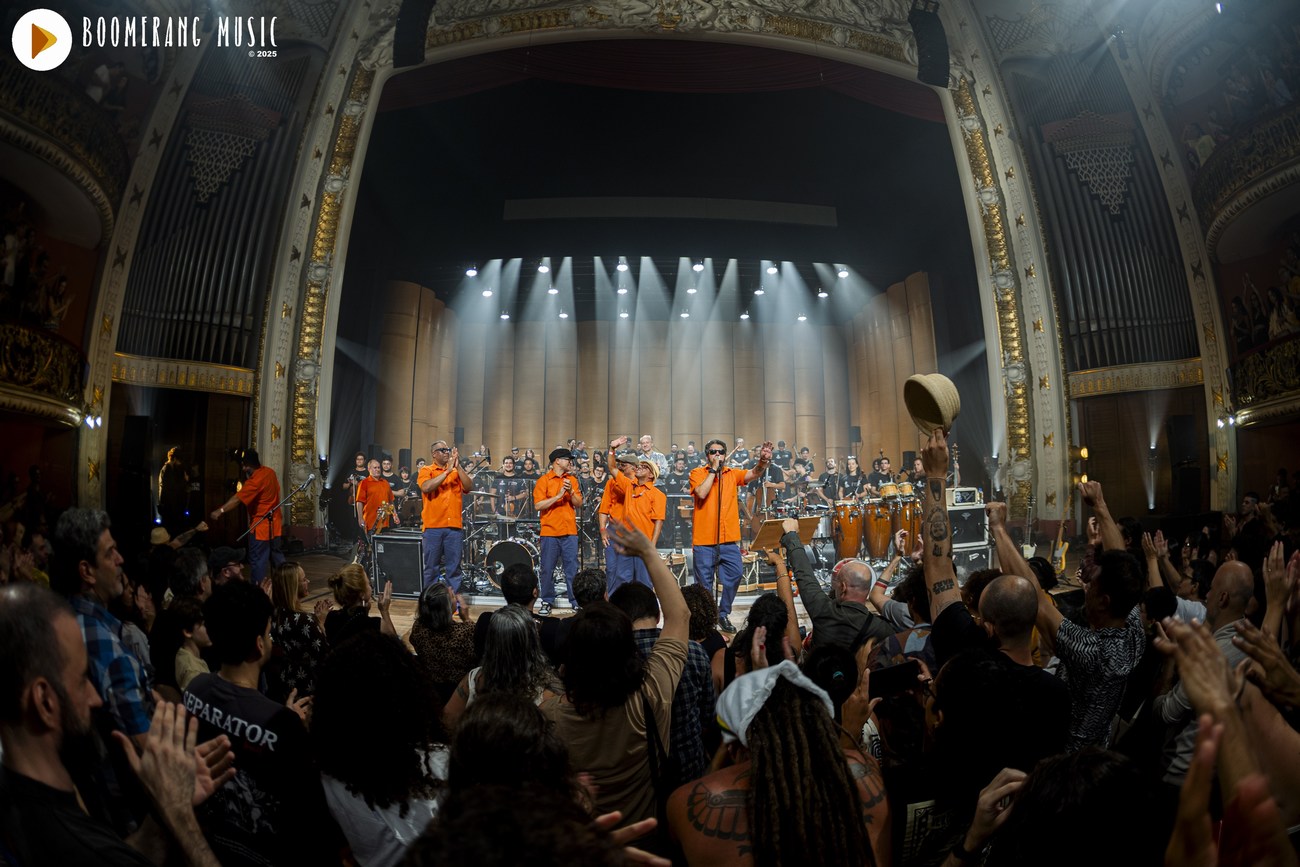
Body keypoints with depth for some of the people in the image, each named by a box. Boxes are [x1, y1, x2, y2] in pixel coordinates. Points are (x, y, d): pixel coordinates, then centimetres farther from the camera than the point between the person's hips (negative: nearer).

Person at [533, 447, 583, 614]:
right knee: (547, 569, 3)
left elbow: (578, 503, 8)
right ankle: (547, 602, 13)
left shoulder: (572, 479, 12)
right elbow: (538, 505, -8)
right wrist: (558, 496, -15)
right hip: (550, 532, -3)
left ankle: (576, 602, 8)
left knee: (572, 569, 3)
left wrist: (571, 492, -10)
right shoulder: (543, 480, -1)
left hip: (570, 531, 3)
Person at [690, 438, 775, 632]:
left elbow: (753, 473, -7)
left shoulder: (732, 474, 10)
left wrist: (763, 461, -27)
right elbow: (702, 493, -17)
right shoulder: (697, 473, 1)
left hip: (729, 538, 3)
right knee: (704, 583, 4)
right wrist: (713, 469, -12)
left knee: (734, 576, 0)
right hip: (704, 539, -3)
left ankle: (723, 613, 19)